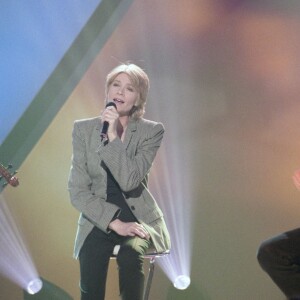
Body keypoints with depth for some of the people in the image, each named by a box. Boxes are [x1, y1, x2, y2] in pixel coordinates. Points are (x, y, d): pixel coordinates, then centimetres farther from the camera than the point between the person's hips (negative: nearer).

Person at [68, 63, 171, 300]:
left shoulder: (152, 131, -3)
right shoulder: (84, 129, 1)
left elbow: (129, 181, -16)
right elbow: (77, 191, -4)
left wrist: (113, 136, -20)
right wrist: (114, 223, -13)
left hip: (139, 220, 0)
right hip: (98, 221, 1)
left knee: (130, 253, -29)